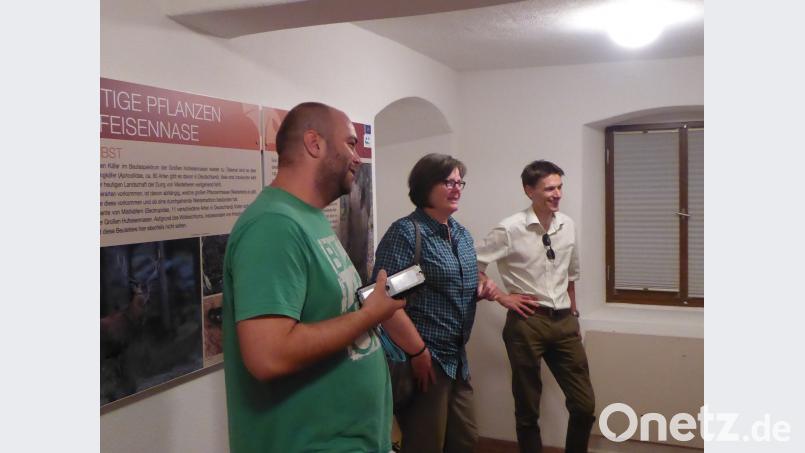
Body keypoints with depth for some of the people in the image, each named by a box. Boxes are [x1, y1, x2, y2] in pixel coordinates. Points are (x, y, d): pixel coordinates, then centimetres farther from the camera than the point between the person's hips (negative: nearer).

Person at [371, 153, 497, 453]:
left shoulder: (462, 234, 12)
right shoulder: (406, 232, -15)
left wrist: (482, 290, 2)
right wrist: (419, 353, -21)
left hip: (457, 360, 8)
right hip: (423, 361, -8)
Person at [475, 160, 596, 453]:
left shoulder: (568, 226, 6)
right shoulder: (509, 229, -11)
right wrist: (500, 297, -8)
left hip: (564, 321, 5)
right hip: (526, 323, -5)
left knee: (584, 405, 7)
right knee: (528, 408, 8)